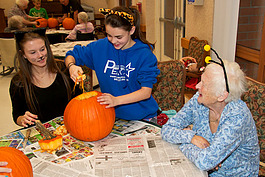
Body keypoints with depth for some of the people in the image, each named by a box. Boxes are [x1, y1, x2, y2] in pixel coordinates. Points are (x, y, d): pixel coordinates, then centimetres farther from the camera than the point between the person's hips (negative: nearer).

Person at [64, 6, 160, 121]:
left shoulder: (144, 54, -11)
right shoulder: (101, 46, 0)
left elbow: (146, 91, -17)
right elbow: (71, 55, 11)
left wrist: (117, 100, -31)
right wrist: (72, 66, -13)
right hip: (112, 115, 3)